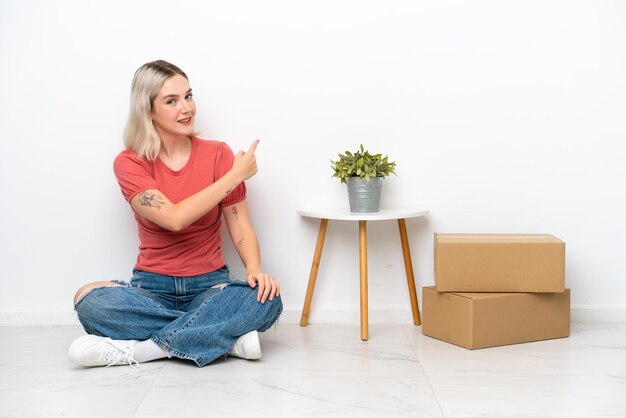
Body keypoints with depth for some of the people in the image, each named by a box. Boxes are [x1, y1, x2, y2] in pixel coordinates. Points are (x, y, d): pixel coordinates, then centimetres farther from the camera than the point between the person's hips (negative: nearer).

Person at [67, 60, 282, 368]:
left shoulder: (218, 154, -1)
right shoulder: (129, 163, -4)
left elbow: (240, 227, -2)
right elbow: (175, 218, -19)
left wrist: (255, 269, -23)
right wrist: (235, 175, -16)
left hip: (209, 285, 0)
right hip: (152, 288, 0)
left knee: (265, 298, -30)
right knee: (89, 300, -30)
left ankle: (136, 349, -25)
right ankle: (227, 337, -25)